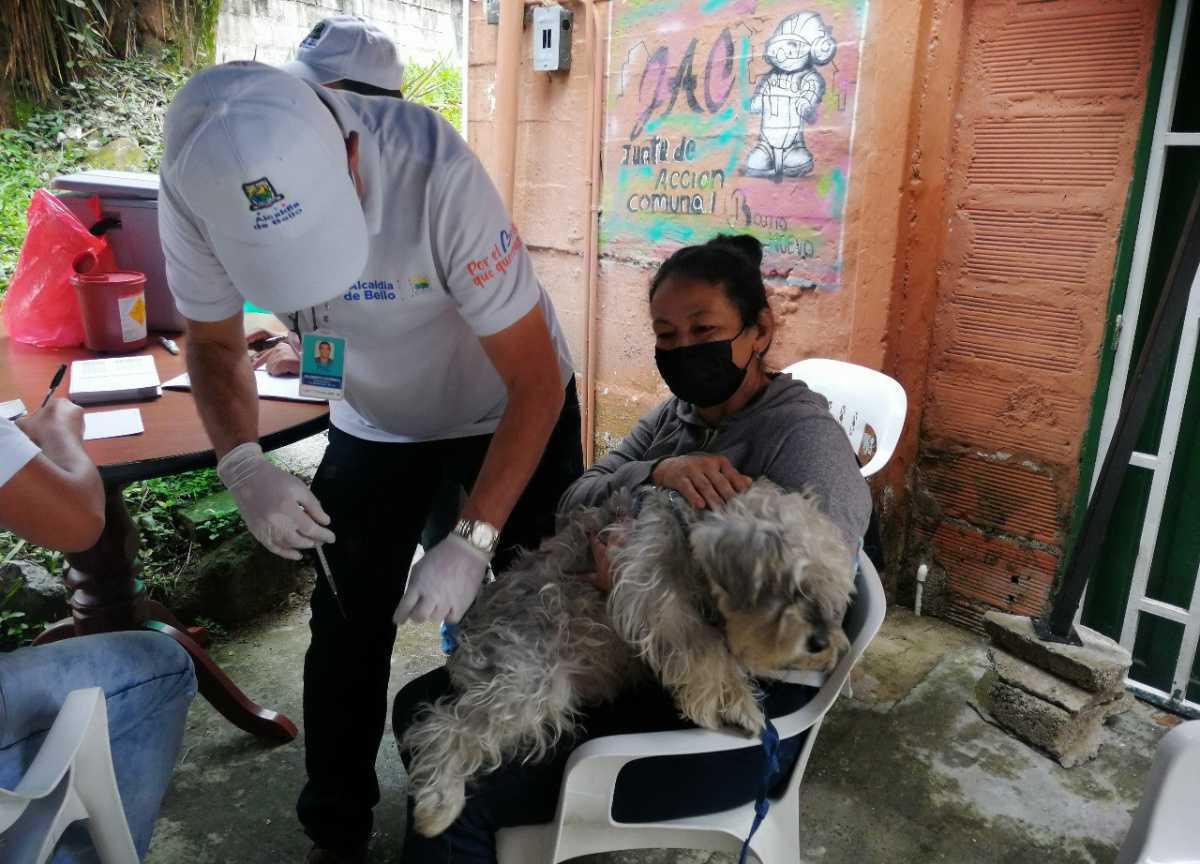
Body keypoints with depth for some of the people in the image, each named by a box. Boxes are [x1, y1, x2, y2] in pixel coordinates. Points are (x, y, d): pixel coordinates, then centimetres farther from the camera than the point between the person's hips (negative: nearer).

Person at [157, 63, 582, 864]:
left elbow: (537, 378, -29)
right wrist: (244, 465, -24)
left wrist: (473, 541, -32)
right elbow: (215, 344, -5)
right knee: (347, 622, 7)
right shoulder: (196, 187, -24)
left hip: (512, 406, -2)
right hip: (377, 423, 3)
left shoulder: (435, 172, -37)